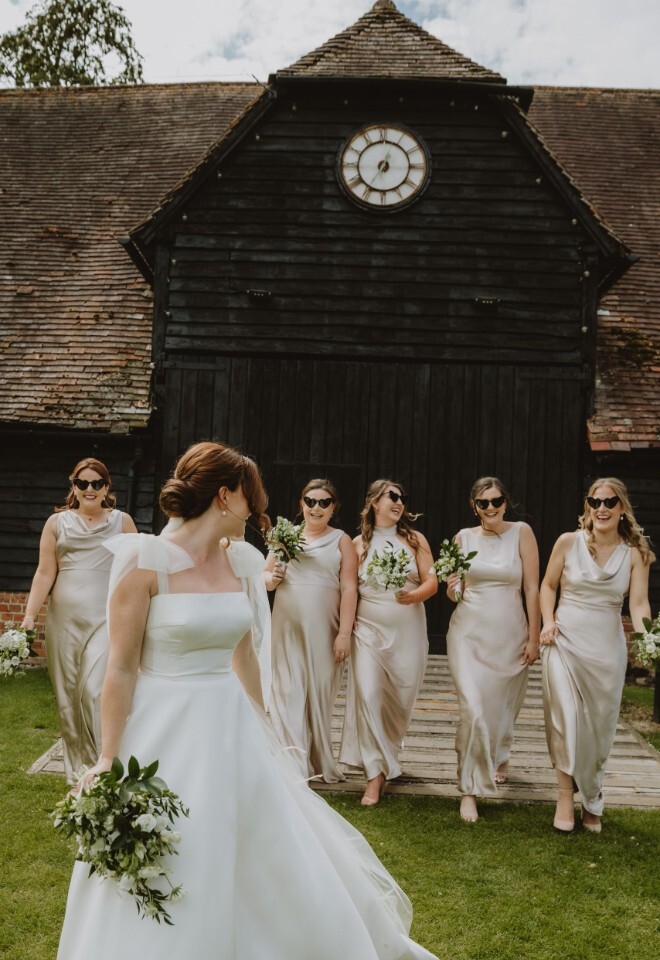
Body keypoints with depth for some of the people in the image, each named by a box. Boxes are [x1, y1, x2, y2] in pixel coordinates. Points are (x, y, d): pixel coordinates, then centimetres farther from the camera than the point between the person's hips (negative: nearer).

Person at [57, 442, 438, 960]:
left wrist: (259, 727, 18)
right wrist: (109, 757, -12)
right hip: (167, 730, -5)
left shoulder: (241, 561, 3)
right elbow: (121, 668, -12)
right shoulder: (146, 560, -16)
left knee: (272, 853, 16)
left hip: (231, 726, 6)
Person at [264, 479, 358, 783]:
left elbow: (349, 588, -3)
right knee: (288, 693, 0)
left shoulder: (341, 540, 5)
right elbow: (265, 577, 13)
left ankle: (320, 763, 20)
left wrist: (345, 633, -11)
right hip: (287, 628, 2)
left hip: (324, 630, -1)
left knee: (320, 694, 5)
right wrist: (272, 578, -11)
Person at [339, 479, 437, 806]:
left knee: (400, 699, 7)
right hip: (368, 630, -1)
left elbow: (432, 582, -1)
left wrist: (414, 595, -21)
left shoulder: (415, 540, 4)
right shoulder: (359, 544, 4)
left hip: (408, 632, 1)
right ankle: (376, 773, -1)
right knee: (368, 696, -12)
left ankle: (386, 756, 34)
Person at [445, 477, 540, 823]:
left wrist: (534, 637, -5)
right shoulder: (464, 537, 1)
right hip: (469, 632, 0)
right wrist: (452, 587, -15)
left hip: (510, 635, 0)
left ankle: (498, 758, 49)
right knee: (472, 707, -13)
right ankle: (469, 789, 2)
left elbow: (531, 588, -4)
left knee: (502, 705, 17)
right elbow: (453, 594, 8)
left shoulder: (521, 532, -4)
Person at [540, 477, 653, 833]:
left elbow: (638, 604, -10)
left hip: (607, 647, 1)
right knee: (567, 720, -7)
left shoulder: (635, 554, -2)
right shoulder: (569, 542, -4)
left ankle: (591, 803, 29)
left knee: (600, 726, 11)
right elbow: (548, 585, 7)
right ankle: (566, 798, 9)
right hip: (565, 642, -1)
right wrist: (548, 621, -7)